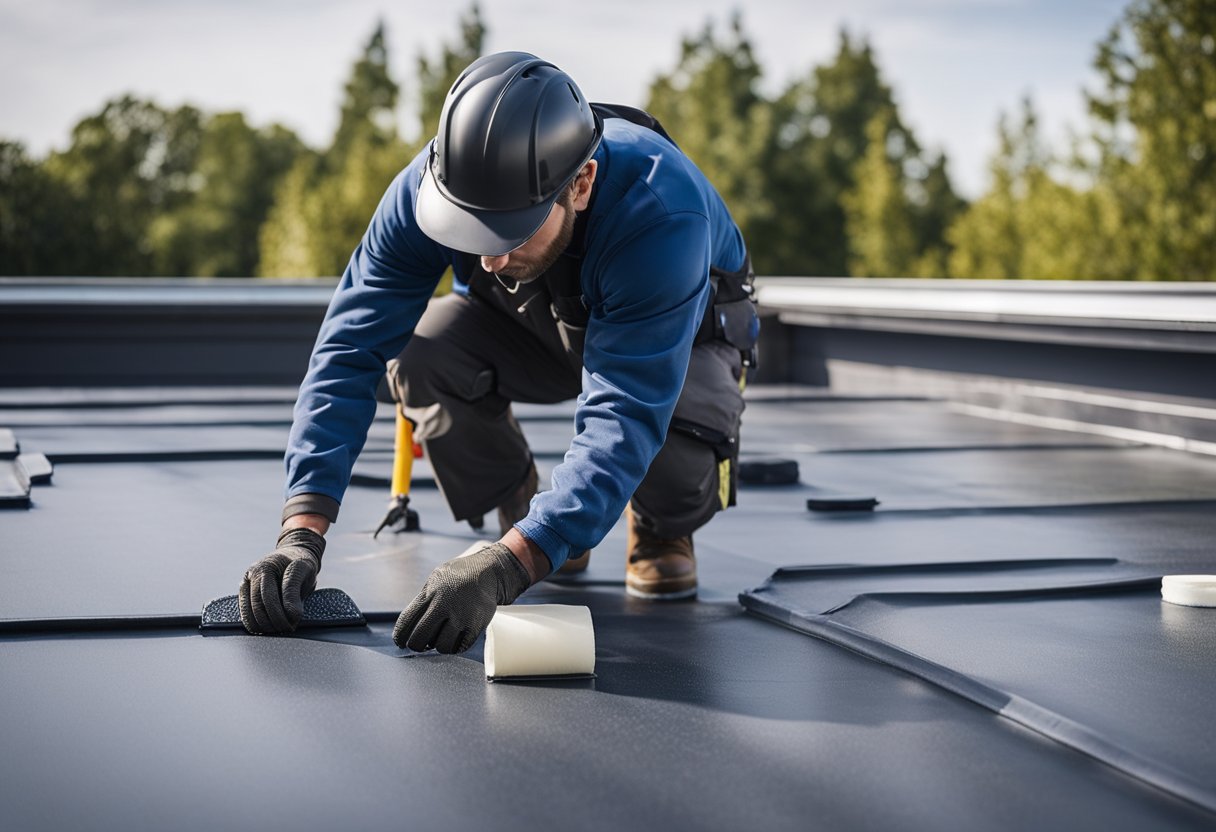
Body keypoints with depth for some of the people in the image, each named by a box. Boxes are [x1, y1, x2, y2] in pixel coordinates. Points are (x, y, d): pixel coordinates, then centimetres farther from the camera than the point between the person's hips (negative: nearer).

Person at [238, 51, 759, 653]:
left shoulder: (662, 213, -43)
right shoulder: (429, 186, -32)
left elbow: (623, 421, -48)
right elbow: (349, 351, -31)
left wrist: (505, 569, -59)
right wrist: (302, 532, -43)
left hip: (682, 338, -3)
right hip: (541, 329, 3)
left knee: (676, 467, -36)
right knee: (422, 353, -29)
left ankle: (661, 528, 3)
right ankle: (521, 513, -1)